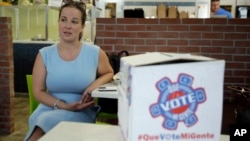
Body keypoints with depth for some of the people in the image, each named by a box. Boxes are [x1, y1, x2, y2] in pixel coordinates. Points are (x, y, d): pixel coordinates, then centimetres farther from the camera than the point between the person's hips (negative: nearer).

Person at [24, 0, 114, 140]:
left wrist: (96, 83, -7)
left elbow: (109, 74, 16)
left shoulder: (96, 53, -1)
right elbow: (38, 92, 3)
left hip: (81, 113, -2)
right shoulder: (44, 54, 2)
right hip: (49, 109, 2)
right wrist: (64, 105, -13)